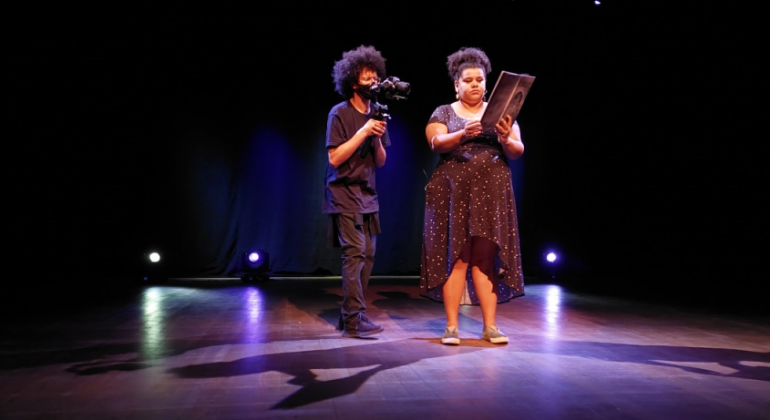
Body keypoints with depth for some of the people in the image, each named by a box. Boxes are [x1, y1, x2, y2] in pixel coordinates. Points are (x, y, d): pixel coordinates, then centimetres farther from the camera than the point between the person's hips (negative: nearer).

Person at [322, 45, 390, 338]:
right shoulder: (340, 113, -6)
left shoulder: (377, 113, 11)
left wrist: (377, 138, -9)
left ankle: (349, 314, 13)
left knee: (368, 254, 4)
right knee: (355, 252, -13)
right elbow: (334, 158, -12)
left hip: (368, 194, 7)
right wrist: (363, 132, -16)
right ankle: (353, 319, -10)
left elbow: (381, 162, 11)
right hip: (344, 193, -6)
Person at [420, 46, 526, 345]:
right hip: (454, 193, -1)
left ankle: (490, 326, 5)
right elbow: (436, 143, -9)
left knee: (486, 259, 0)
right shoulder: (443, 113, 8)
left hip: (491, 194, 2)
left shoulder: (501, 113, 13)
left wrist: (505, 139, -18)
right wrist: (463, 134, -27)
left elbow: (517, 152, 4)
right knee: (455, 258, -4)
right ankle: (452, 326, 1)